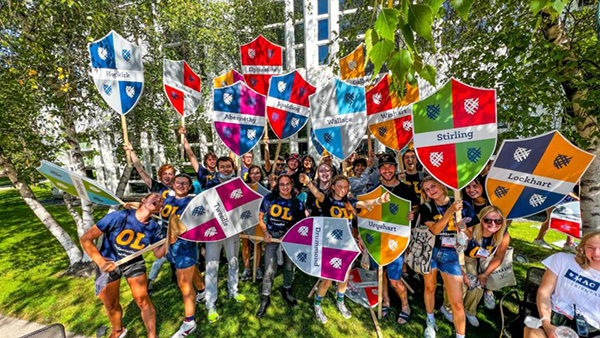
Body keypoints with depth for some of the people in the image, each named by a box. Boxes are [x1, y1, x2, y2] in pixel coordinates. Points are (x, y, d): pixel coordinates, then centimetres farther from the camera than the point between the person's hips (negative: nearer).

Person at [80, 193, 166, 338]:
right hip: (108, 263, -1)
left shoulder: (154, 227, -17)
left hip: (134, 263, 1)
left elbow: (158, 253, -9)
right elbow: (85, 239, -21)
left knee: (142, 300, -3)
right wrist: (100, 261, -32)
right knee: (110, 305, 16)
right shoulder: (118, 217, -28)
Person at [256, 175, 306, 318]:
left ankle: (286, 291, 44)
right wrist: (265, 232, -12)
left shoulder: (297, 203, -7)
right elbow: (260, 216, -2)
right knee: (270, 270, -3)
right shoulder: (269, 198, -10)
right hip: (272, 236, -2)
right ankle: (265, 298, 22)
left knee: (289, 266, 17)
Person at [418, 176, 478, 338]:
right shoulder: (426, 208, -5)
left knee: (457, 304, -1)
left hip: (451, 254, 0)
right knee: (430, 287, 19)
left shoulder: (463, 205, -3)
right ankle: (430, 322, 44)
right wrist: (450, 211, -27)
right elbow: (434, 229, -19)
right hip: (430, 251, 1)